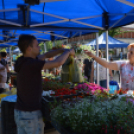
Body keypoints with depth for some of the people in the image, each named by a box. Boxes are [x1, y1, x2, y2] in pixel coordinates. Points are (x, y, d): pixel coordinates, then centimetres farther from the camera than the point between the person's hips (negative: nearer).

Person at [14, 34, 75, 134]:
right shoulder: (31, 64, -22)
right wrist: (68, 52, -4)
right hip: (31, 113, -8)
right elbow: (58, 63, -23)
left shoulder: (24, 60, 5)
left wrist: (62, 50, 8)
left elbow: (46, 55, 16)